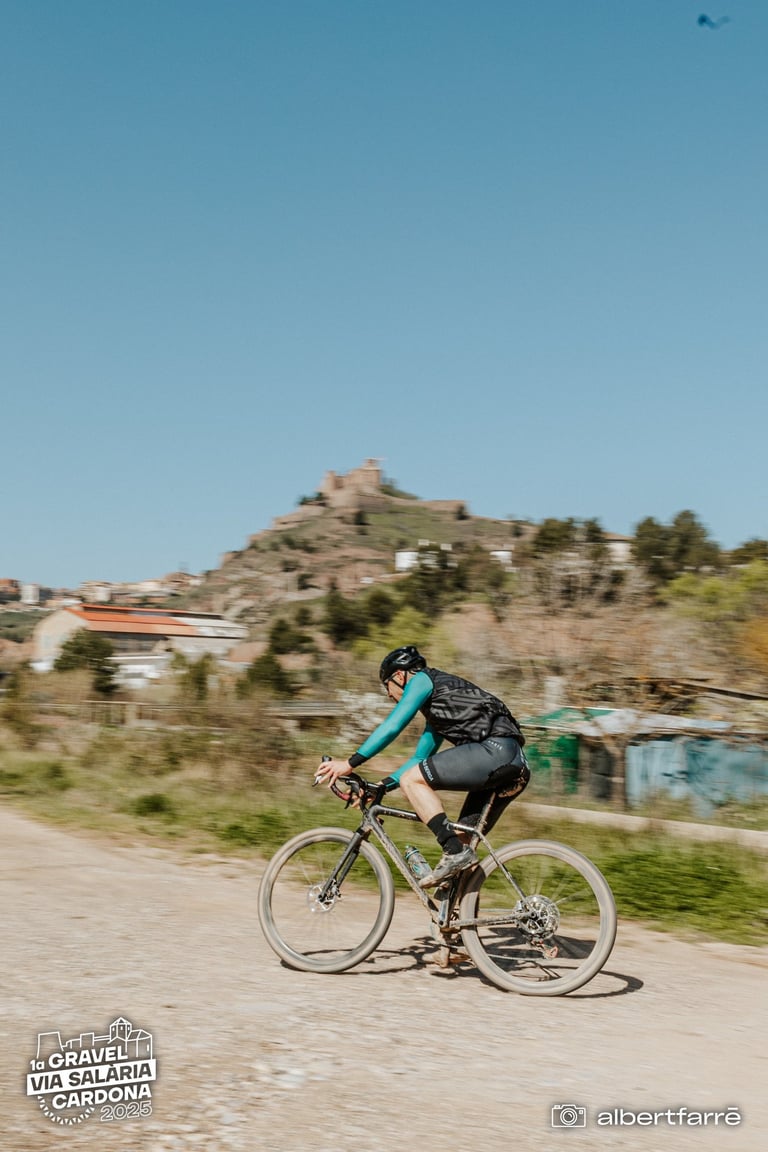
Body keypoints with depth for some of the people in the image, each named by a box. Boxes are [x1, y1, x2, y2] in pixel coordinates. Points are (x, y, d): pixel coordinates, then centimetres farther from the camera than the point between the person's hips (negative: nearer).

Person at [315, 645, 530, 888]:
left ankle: (455, 852, -15)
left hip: (494, 750, -10)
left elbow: (392, 727, -6)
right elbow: (421, 757, 35)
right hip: (515, 763, 10)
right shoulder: (436, 706, 32)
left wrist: (350, 763, -5)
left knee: (411, 780, -9)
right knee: (464, 837, 13)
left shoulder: (422, 679, 5)